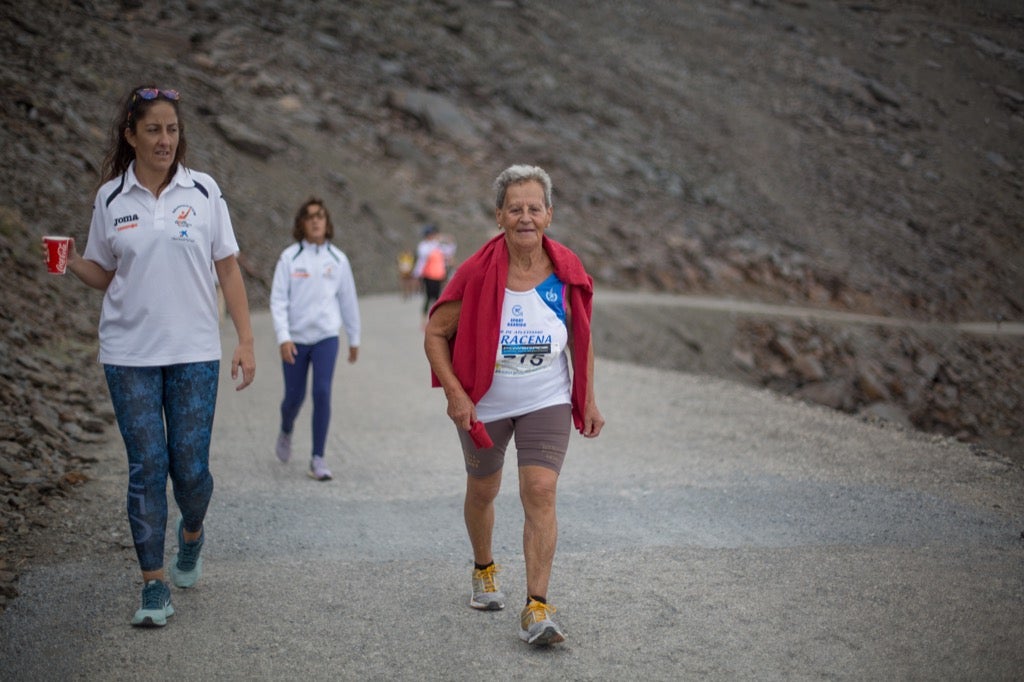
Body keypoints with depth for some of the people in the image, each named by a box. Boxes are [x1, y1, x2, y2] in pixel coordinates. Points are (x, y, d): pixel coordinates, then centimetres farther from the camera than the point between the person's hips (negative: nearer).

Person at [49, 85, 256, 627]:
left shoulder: (203, 191, 2)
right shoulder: (111, 198, 3)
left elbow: (227, 270, 4)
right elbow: (104, 275, 11)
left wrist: (245, 340, -1)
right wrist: (71, 263, -10)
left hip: (194, 353, 0)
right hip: (130, 355, 0)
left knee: (190, 466, -1)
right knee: (146, 467, -1)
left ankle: (192, 534, 33)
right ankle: (154, 585, 8)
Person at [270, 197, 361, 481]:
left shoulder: (337, 258, 3)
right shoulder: (290, 257, -2)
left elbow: (348, 300, 11)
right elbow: (278, 299, -5)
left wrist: (354, 339, 15)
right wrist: (283, 337, -15)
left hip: (326, 336, 0)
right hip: (295, 338, 0)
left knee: (322, 392, -12)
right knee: (294, 396, 7)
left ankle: (318, 458, -4)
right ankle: (286, 432, 42)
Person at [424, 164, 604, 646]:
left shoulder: (566, 272, -10)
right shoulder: (477, 273, -18)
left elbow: (581, 336, 4)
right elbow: (435, 333, -10)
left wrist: (588, 400, 5)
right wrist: (454, 393, -19)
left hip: (547, 401, 0)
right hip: (483, 403, 0)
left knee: (541, 493, -14)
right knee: (482, 491, 18)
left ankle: (536, 609, -12)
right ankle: (484, 571, 46)